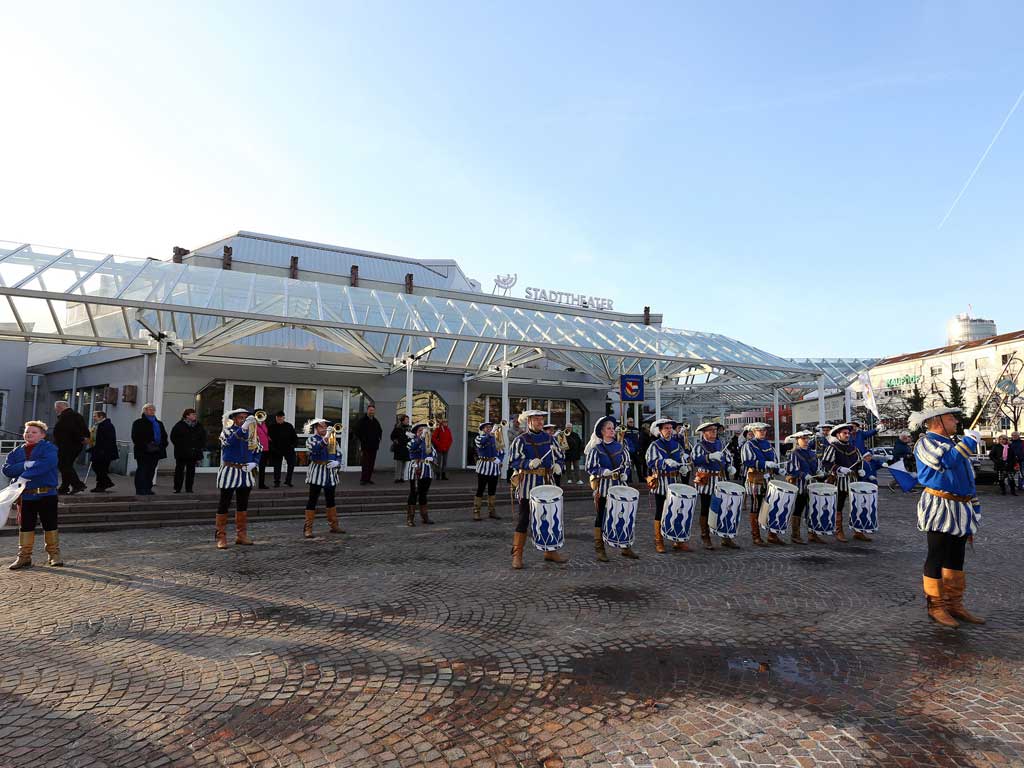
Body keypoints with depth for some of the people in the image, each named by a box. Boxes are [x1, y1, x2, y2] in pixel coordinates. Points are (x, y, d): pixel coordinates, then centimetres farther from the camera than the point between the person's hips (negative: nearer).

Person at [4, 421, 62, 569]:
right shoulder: (17, 452, 10)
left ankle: (54, 554, 16)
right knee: (25, 526, 10)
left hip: (46, 494, -4)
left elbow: (48, 463, -24)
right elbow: (7, 469, -3)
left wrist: (25, 475, -24)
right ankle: (24, 556, 19)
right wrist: (25, 465, -20)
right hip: (25, 495, 4)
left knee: (50, 525, 4)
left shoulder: (49, 449, -4)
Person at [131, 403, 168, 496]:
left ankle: (148, 489, 15)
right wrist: (145, 446, -17)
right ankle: (140, 490, -4)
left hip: (156, 452, 6)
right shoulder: (138, 423, 2)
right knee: (142, 470, -6)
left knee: (151, 471, 9)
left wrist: (162, 445, -1)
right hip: (143, 453, -6)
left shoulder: (159, 423, 20)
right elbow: (135, 437, -7)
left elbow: (164, 436, 19)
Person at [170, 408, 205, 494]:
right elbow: (173, 437, -4)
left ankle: (189, 488, 11)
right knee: (179, 470, 2)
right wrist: (179, 446, -8)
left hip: (194, 453, 3)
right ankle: (177, 488, 8)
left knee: (191, 471, 5)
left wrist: (201, 447, 4)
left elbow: (203, 438, 15)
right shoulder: (180, 425, -3)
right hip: (181, 452, -3)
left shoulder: (199, 426, 9)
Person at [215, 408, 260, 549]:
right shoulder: (227, 431, -5)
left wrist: (253, 463, -5)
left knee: (243, 505, 11)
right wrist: (243, 428, -40)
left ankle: (241, 535, 21)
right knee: (224, 505, 0)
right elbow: (230, 441, -28)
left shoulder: (251, 433, 10)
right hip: (229, 472, -5)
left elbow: (257, 452, 14)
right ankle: (221, 537, 7)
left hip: (246, 473, 5)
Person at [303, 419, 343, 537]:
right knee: (313, 500, -2)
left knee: (331, 500, 15)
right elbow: (315, 449, -27)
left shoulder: (333, 439, 9)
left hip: (330, 473, 5)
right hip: (317, 472, -5)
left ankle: (334, 525, 26)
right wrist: (326, 437, -34)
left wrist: (337, 462, -11)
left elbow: (338, 454, 10)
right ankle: (308, 528, 4)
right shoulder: (312, 439, -6)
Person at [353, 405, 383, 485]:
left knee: (371, 463, 7)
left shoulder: (376, 421, 17)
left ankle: (368, 479, 14)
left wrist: (378, 439, 17)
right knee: (366, 463, -9)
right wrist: (361, 440, -9)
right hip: (366, 446, -6)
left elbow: (380, 431, 31)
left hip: (374, 446, 6)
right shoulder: (362, 420, -3)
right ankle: (363, 479, -5)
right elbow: (356, 431, -8)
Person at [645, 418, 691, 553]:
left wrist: (683, 466, -6)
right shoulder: (654, 445, -2)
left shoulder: (677, 444, 12)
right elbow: (651, 462, -13)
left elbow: (683, 459, 16)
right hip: (661, 483, -4)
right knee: (660, 511, 2)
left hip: (675, 482, 4)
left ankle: (678, 540, 15)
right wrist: (666, 462, -28)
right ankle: (659, 542, 10)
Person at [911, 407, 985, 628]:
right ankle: (935, 605, 6)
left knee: (956, 558, 13)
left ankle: (954, 604, 22)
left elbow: (967, 478, 24)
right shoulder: (926, 442, -8)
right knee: (937, 558, -3)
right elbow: (947, 461, -28)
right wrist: (971, 440, -15)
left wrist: (975, 508, 21)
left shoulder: (955, 442, 19)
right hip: (940, 509, -9)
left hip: (960, 510, 9)